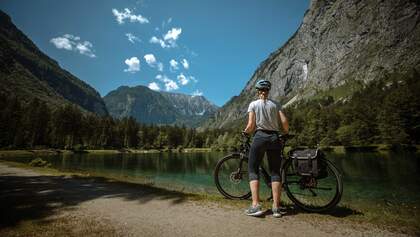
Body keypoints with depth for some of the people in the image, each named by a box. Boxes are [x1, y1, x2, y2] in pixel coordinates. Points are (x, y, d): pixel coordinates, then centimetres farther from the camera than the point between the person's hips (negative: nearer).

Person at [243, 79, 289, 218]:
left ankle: (255, 205, -4)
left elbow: (251, 125, -5)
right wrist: (286, 133, 19)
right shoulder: (275, 105, 12)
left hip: (260, 137, -3)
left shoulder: (253, 104, 5)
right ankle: (276, 207, 8)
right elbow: (284, 122, 0)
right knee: (275, 172, 9)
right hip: (274, 138, 3)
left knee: (253, 170, 5)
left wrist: (246, 132, 15)